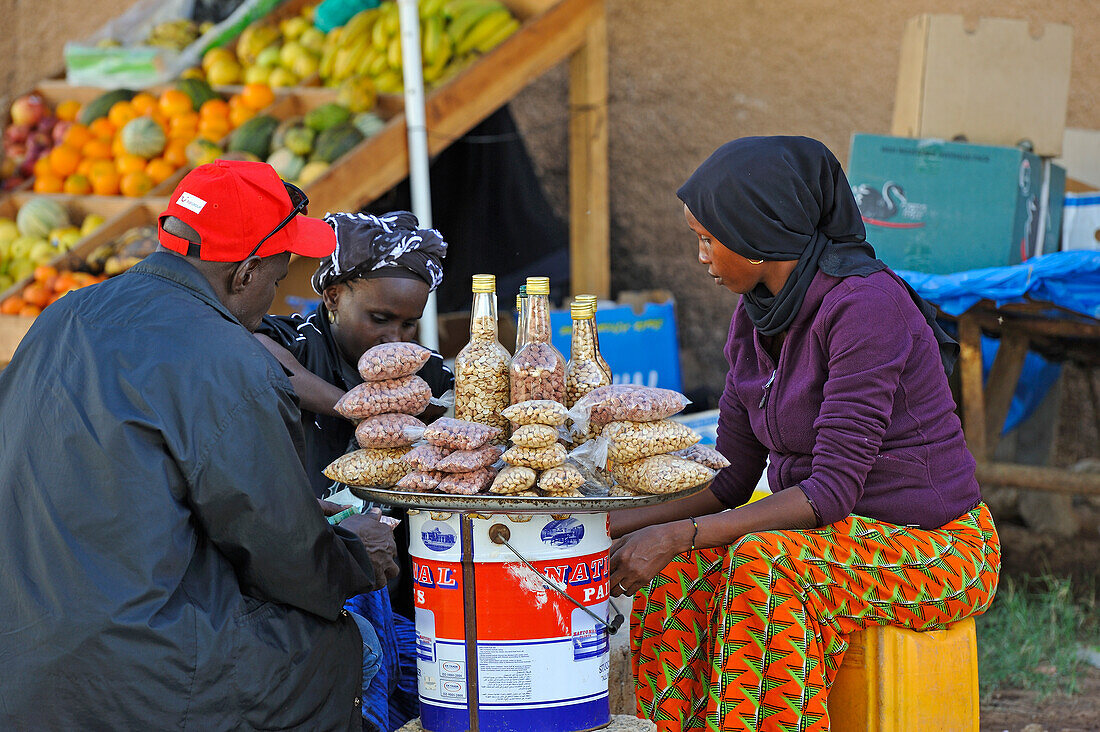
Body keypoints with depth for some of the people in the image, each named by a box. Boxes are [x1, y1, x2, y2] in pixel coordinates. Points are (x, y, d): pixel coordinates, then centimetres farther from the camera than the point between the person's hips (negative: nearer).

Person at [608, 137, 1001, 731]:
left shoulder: (865, 305, -22)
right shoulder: (755, 318, 4)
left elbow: (834, 491, -26)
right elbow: (730, 478, 7)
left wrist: (678, 534, -28)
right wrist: (616, 524, -7)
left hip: (934, 548, -7)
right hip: (841, 535, 7)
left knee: (767, 567, -33)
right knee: (681, 574, -18)